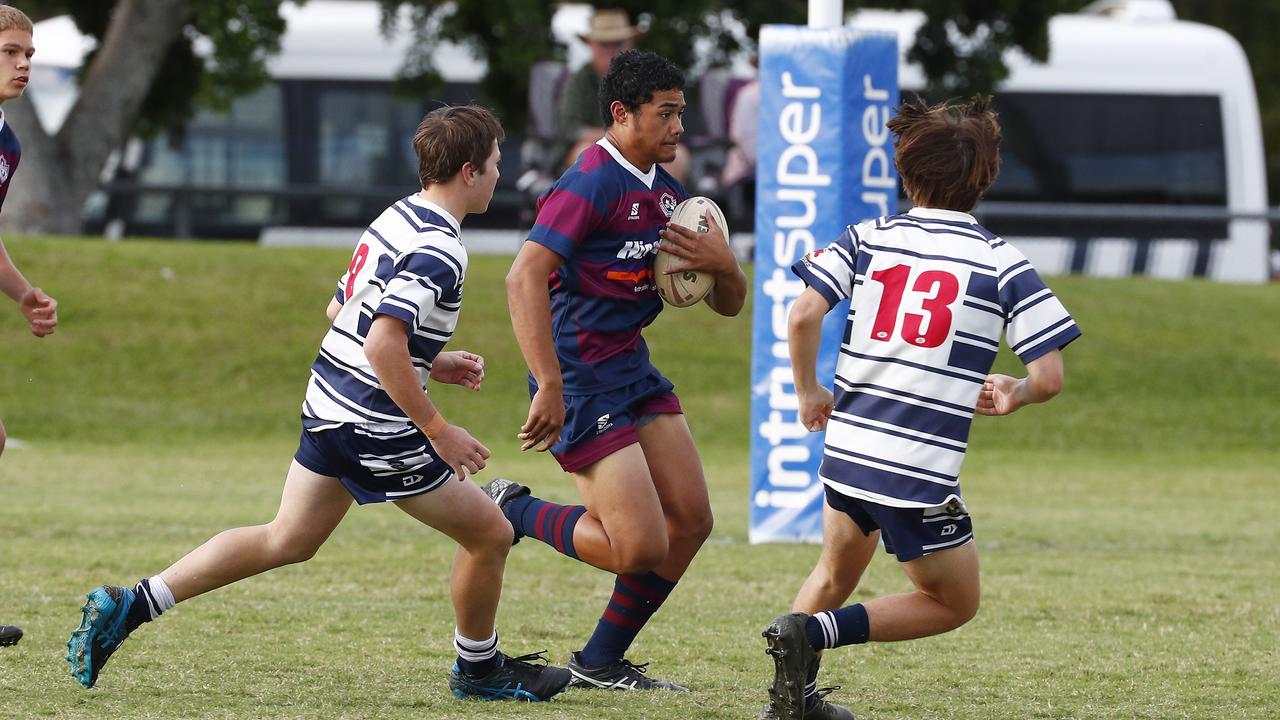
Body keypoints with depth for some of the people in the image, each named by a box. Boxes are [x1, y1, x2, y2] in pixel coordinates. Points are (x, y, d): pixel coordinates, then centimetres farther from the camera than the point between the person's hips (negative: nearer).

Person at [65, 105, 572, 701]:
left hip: (328, 407, 9)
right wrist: (438, 431, -22)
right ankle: (479, 670, 24)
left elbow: (340, 312, 20)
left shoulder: (398, 219, 10)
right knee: (489, 534, 6)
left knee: (286, 541, 15)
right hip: (377, 427, -9)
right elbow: (383, 345, -28)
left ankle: (127, 606, 9)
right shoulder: (438, 251, -20)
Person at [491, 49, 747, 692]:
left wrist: (721, 264, -8)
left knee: (691, 520, 5)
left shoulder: (665, 191, 11)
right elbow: (524, 277, -28)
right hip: (580, 379, -9)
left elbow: (728, 304, 16)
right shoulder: (592, 184, -17)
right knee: (642, 549, -14)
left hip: (631, 367, 9)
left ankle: (600, 662, 18)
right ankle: (513, 513, 10)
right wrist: (549, 386, -34)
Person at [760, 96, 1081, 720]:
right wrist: (1013, 395, 15)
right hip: (921, 471, -5)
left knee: (835, 575, 32)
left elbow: (803, 315, -6)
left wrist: (808, 391, 10)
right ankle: (813, 632, -5)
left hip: (845, 450, 5)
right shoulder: (1002, 264, -3)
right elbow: (1049, 376, -7)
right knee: (954, 604, 13)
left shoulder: (870, 240, 4)